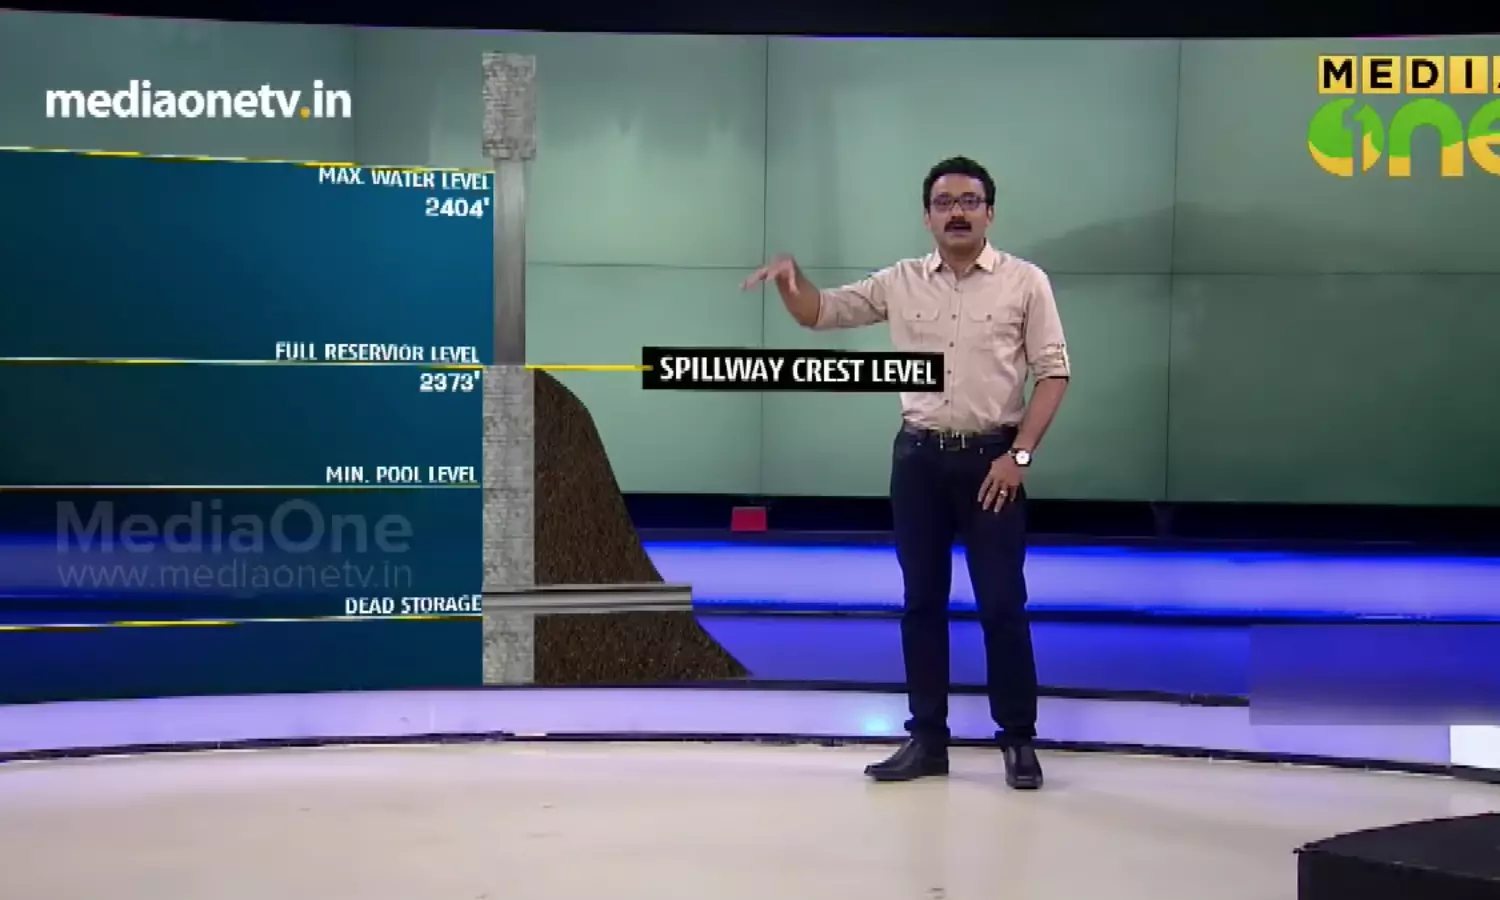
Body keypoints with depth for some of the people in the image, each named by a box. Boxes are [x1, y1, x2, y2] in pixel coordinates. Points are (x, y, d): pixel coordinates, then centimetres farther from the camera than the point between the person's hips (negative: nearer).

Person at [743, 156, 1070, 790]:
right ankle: (926, 739, 15)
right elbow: (818, 314, 10)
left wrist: (1019, 454, -12)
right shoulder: (900, 283, 7)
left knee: (1002, 604, -1)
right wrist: (789, 275, -11)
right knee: (922, 601, 7)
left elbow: (1053, 372, -4)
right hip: (918, 457, 3)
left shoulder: (1024, 282, -2)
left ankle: (1019, 740, 9)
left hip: (992, 458, -3)